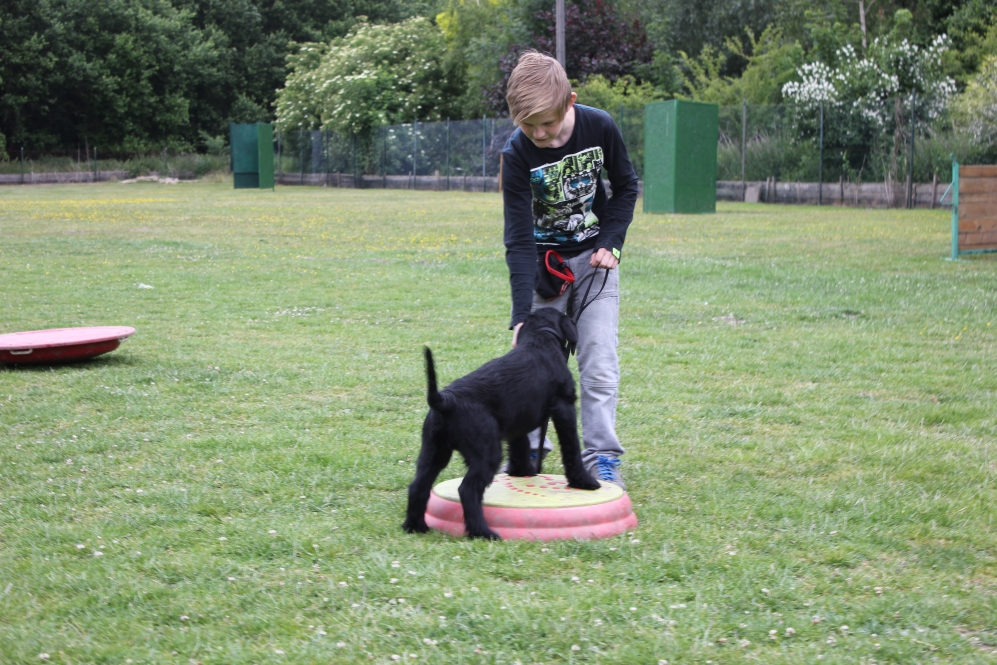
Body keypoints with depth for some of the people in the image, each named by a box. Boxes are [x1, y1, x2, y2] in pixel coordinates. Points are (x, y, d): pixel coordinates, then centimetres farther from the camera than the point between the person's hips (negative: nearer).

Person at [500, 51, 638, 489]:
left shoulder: (599, 127, -18)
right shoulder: (518, 152, -23)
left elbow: (626, 186, 2)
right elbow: (518, 238, -23)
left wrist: (611, 244, -10)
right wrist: (521, 316, -30)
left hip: (593, 259, 1)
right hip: (543, 260, -1)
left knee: (599, 362, -6)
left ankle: (602, 455, 0)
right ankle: (528, 448, 14)